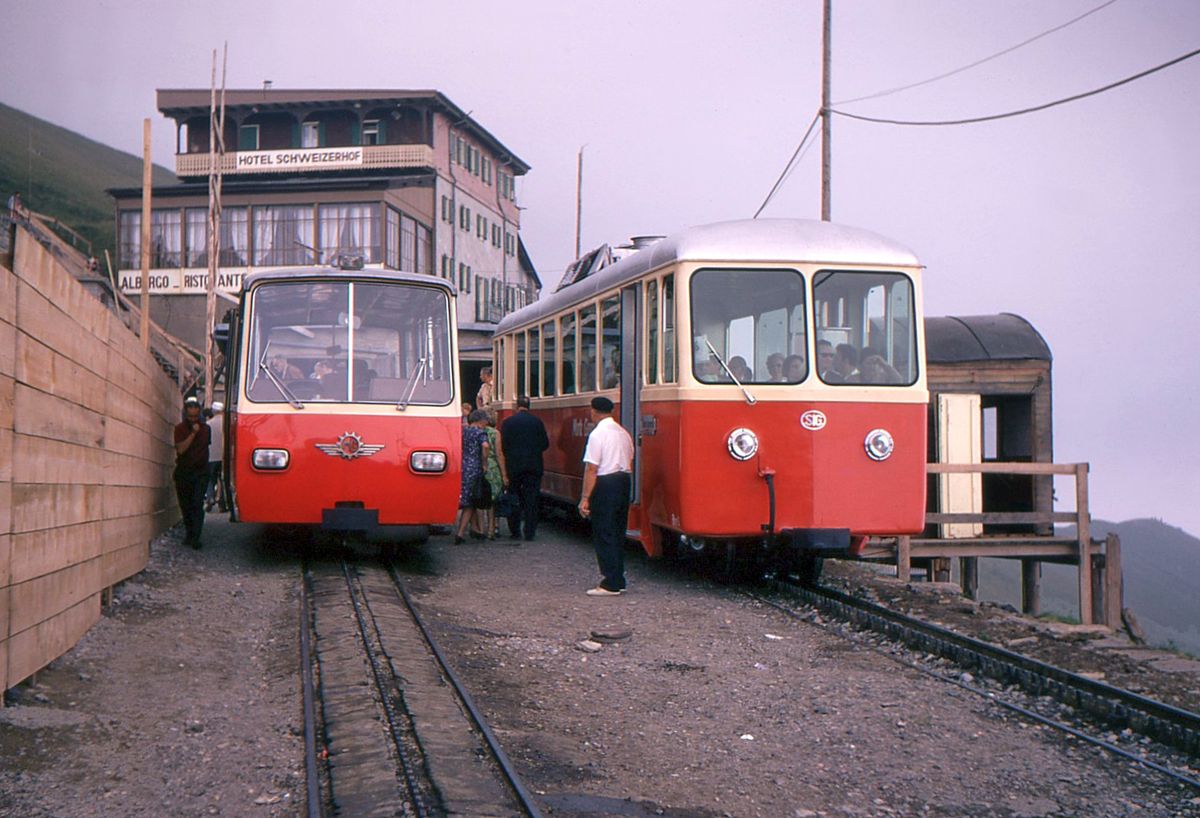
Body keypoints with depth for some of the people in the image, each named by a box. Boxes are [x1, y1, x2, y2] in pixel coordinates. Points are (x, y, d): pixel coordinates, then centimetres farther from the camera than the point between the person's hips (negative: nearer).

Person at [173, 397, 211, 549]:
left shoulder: (205, 428, 7)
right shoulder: (180, 428, 1)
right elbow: (180, 449, -12)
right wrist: (193, 433, -17)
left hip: (200, 472, 0)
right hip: (183, 472, 1)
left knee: (198, 504, -13)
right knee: (185, 505, 7)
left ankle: (195, 537, -18)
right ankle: (189, 533, 22)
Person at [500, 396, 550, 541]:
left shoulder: (507, 422, -3)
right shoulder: (537, 421, 1)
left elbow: (503, 444, -6)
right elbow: (545, 444, 4)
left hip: (513, 465, -1)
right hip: (534, 466, 1)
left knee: (514, 499, 10)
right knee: (532, 499, 3)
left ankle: (515, 531, 11)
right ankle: (529, 533, 1)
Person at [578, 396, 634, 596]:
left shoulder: (597, 434, -13)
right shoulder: (623, 433, 12)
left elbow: (591, 469, -16)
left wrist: (585, 498, -15)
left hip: (605, 484, -8)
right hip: (623, 482, 8)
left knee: (603, 536, -2)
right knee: (618, 534, 15)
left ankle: (610, 584, -2)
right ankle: (618, 581, 19)